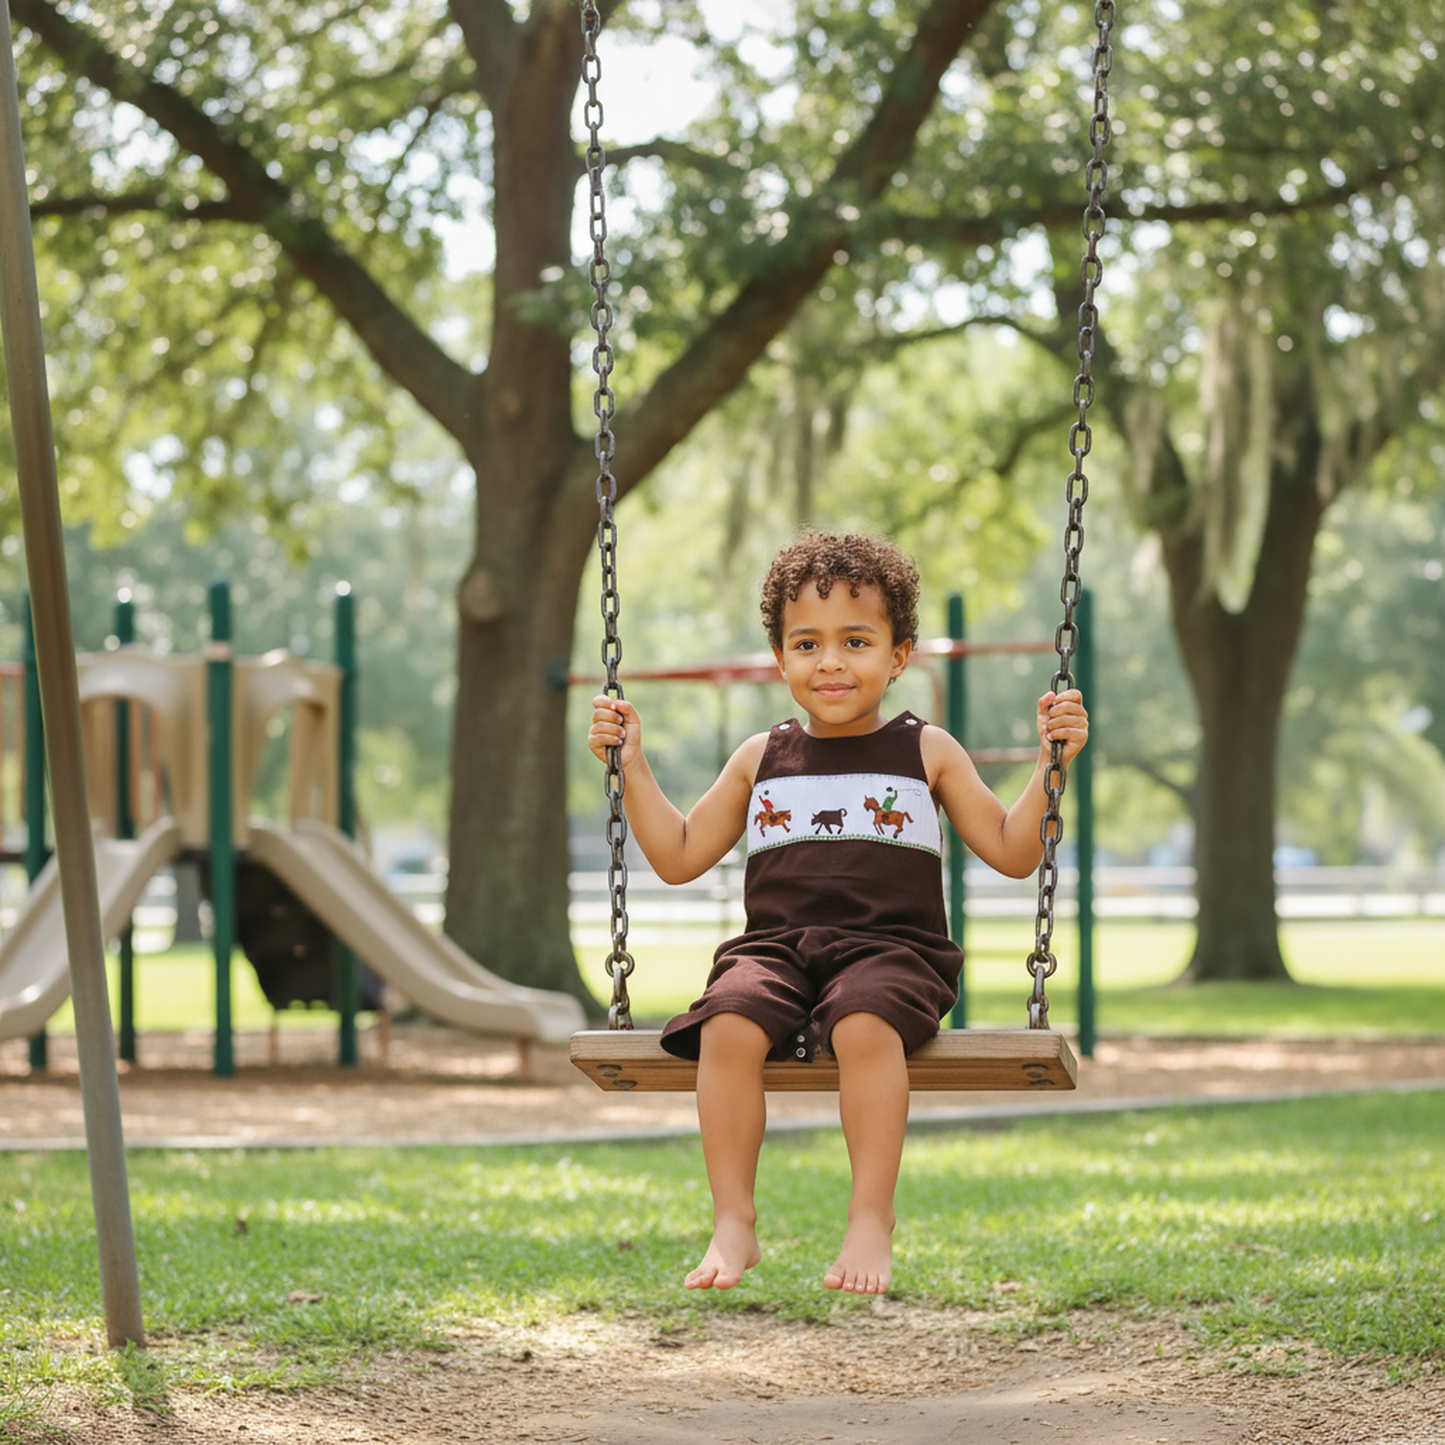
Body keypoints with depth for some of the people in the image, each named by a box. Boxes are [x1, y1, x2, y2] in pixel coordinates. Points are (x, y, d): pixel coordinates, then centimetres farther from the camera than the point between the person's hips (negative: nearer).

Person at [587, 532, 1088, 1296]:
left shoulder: (927, 753, 13)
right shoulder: (761, 759, 19)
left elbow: (1012, 852, 14)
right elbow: (678, 856, 24)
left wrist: (1050, 766, 2)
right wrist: (633, 767, 16)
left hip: (889, 949, -2)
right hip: (775, 947, 2)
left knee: (865, 1025, -37)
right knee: (728, 1025, -31)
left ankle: (871, 1223, -30)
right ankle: (733, 1225, -24)